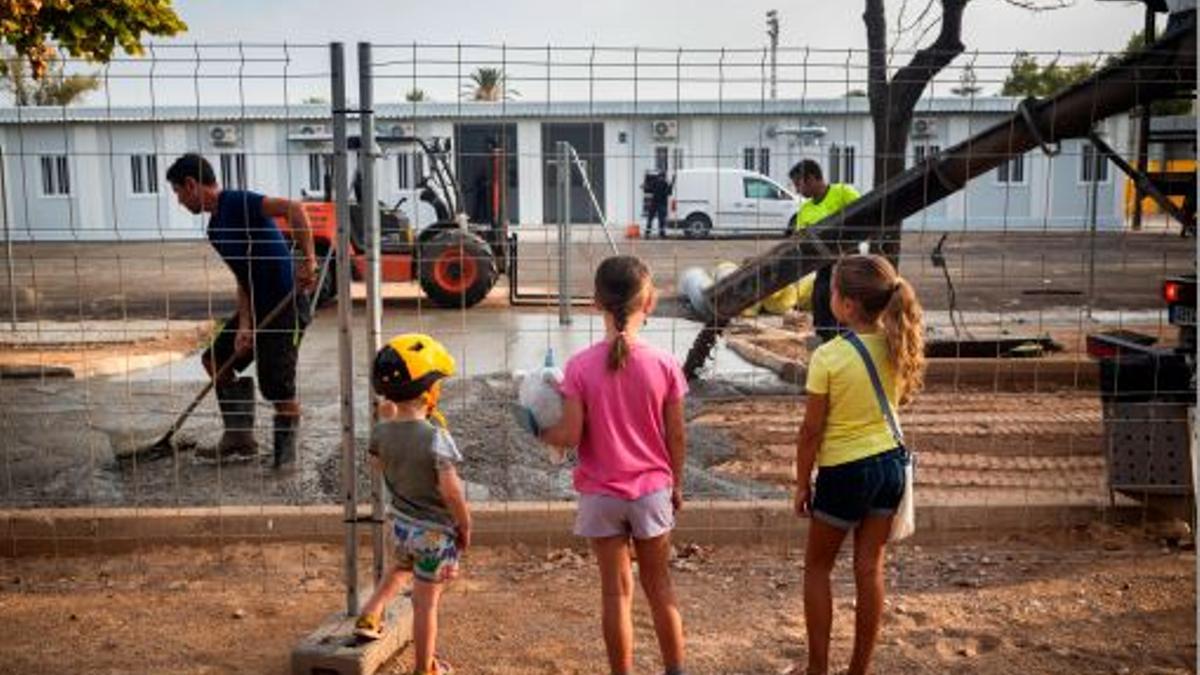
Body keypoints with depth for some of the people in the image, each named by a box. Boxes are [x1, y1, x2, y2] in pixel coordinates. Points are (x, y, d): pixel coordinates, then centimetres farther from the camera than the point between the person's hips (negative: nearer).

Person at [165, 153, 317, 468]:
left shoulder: (238, 202, -15)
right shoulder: (216, 229, 13)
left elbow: (293, 208, -29)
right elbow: (243, 278, 9)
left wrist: (308, 260, -33)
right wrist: (244, 325, -3)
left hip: (286, 305, -10)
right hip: (257, 306, 10)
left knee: (278, 388, -8)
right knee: (216, 359, 16)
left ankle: (286, 452, 11)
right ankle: (239, 437, 23)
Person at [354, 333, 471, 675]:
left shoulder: (382, 431, -8)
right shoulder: (436, 437, -26)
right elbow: (450, 491, -25)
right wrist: (465, 526, -9)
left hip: (400, 522, 6)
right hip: (435, 531, -6)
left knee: (401, 567, 37)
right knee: (426, 601, 9)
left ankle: (369, 616, 33)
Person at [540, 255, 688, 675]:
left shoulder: (580, 366, -14)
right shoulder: (663, 365, -10)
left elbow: (570, 437, -13)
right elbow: (676, 437, -3)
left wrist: (540, 431, 8)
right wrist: (677, 484, 12)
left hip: (601, 494, -1)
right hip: (652, 489, 1)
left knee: (616, 590, 10)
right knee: (659, 585, 16)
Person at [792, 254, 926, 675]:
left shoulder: (828, 357, -20)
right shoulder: (897, 345, -5)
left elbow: (812, 430, -15)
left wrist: (802, 483, -2)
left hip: (845, 471, -5)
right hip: (890, 462, 5)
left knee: (817, 567, 14)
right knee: (870, 567, 13)